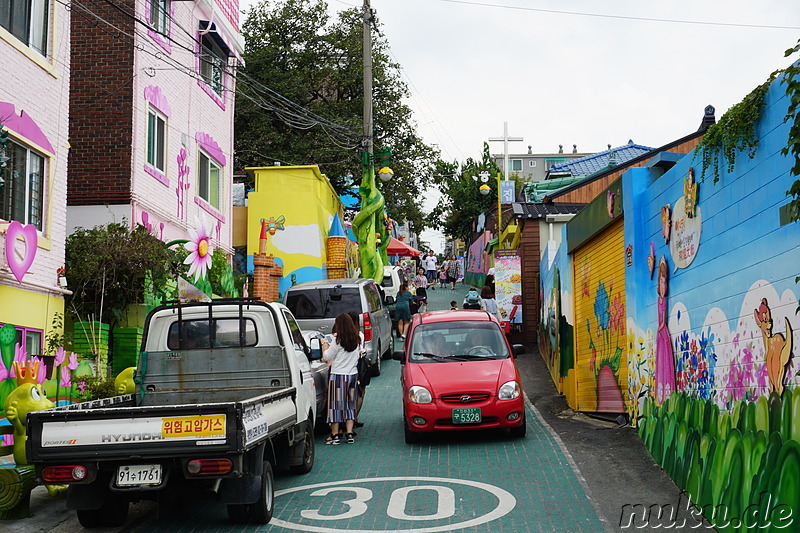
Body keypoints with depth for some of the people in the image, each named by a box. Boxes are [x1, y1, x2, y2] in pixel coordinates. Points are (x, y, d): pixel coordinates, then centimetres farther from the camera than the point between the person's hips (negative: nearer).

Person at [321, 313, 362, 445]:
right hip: (353, 374, 6)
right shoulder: (357, 340, 5)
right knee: (350, 404, 12)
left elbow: (327, 357, -7)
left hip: (339, 375, -6)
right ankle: (349, 433, 9)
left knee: (336, 404, 3)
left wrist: (324, 344, 10)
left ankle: (335, 435, 5)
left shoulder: (338, 341, -14)